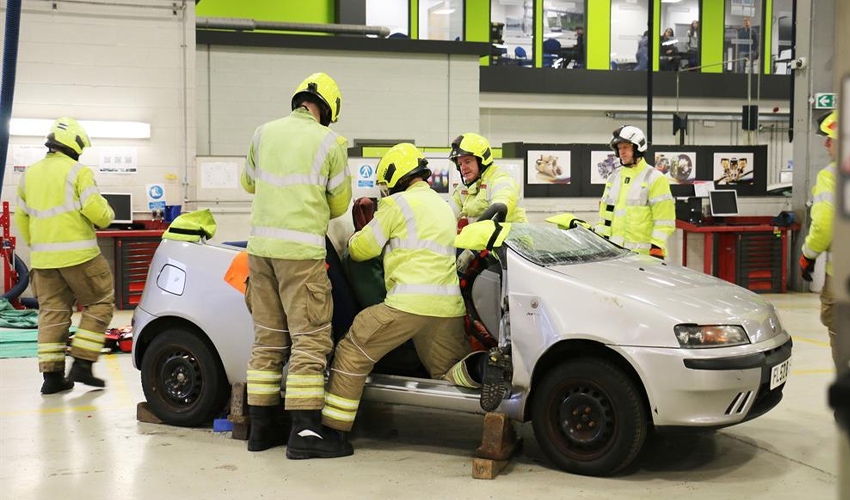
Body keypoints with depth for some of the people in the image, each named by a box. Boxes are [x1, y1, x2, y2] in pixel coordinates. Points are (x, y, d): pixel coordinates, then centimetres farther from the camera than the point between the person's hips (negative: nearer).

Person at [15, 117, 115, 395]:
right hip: (78, 255, -6)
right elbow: (97, 211, -15)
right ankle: (82, 364, 1)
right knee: (100, 303, 6)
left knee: (51, 313, 10)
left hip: (43, 257, 7)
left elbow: (21, 218, 18)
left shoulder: (29, 174, 14)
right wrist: (107, 215, 7)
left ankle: (51, 375, 8)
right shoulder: (78, 171, -8)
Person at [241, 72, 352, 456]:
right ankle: (305, 429, -2)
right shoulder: (330, 142, -3)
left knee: (268, 337, 12)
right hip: (302, 251, -5)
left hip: (260, 246, 6)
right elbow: (339, 203, 6)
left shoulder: (264, 133, 10)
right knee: (309, 339, -1)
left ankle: (261, 425, 17)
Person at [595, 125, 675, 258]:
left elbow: (664, 221, -8)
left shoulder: (655, 179, -3)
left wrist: (657, 248, -16)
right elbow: (604, 215, 21)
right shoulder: (613, 178, 18)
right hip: (614, 252, 6)